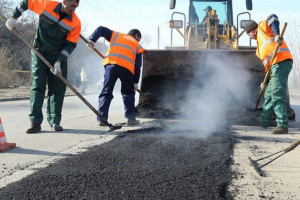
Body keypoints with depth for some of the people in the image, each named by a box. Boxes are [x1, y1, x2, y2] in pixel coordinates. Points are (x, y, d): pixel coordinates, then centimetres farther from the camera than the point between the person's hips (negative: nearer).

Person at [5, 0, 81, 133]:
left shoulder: (75, 23, -16)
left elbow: (70, 45, -13)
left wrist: (59, 62, -20)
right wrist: (14, 18, 0)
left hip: (59, 56, 0)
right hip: (39, 53, 0)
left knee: (57, 89, 0)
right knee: (37, 87, -3)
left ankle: (55, 121, 10)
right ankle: (35, 122, -2)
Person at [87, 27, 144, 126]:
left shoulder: (116, 35, 29)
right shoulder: (137, 46, 25)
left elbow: (101, 29, 19)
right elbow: (138, 66, 17)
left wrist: (92, 40, 10)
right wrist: (136, 82, 20)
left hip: (111, 64, 1)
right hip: (127, 68, 0)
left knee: (106, 92, 4)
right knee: (128, 93, 18)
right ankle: (131, 118, 13)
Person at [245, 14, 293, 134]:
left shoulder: (262, 27, 9)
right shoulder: (260, 42, 31)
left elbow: (272, 18, -12)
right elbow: (267, 61, 26)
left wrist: (277, 35, -23)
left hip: (281, 62, -10)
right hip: (275, 66, 10)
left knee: (277, 94, -16)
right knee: (269, 94, 20)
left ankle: (282, 125, -19)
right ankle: (263, 121, 33)